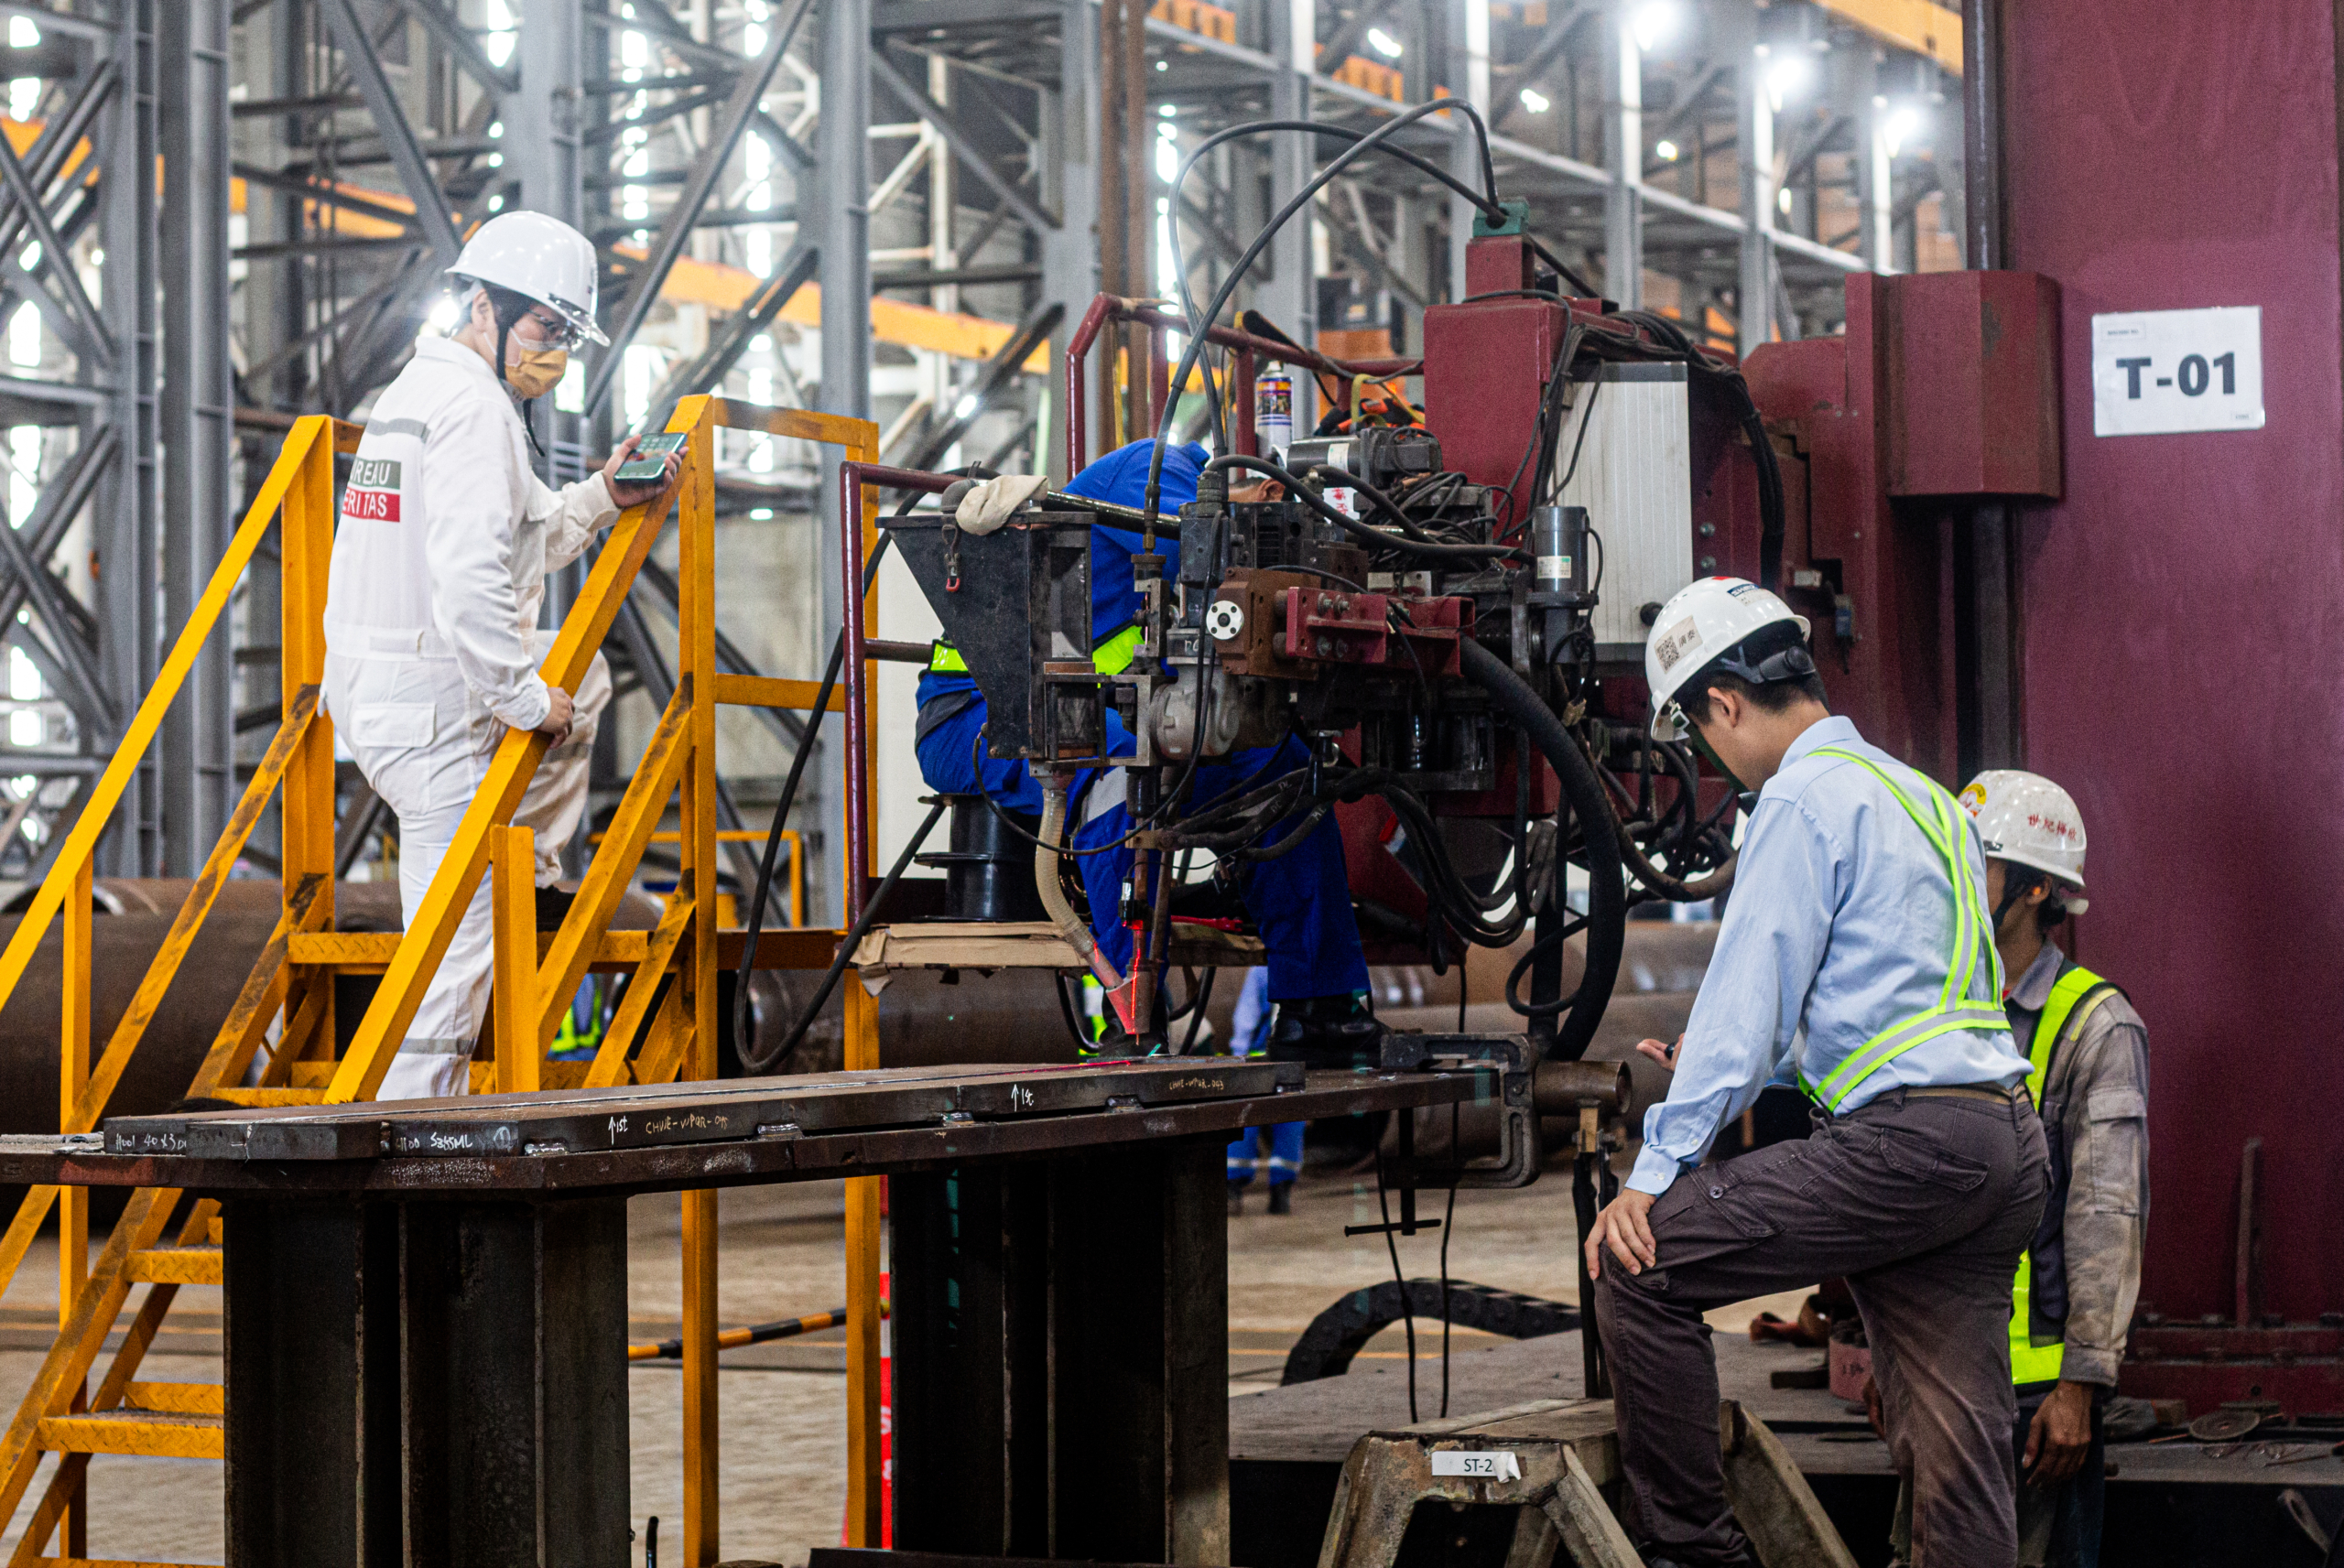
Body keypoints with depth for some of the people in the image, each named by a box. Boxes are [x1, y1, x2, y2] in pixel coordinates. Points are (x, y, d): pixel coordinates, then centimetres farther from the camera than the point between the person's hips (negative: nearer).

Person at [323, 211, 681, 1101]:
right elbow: (472, 579, -28)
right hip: (432, 711, -10)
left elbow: (525, 538, 26)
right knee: (457, 947, -6)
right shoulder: (474, 404, -17)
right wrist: (525, 701, -19)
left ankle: (532, 885, 28)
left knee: (580, 676, 31)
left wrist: (605, 498, 12)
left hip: (368, 689, 10)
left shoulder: (419, 387, 16)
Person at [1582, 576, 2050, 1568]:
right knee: (1956, 1453, 7)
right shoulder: (1922, 796, 24)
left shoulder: (1805, 797, -5)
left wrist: (1657, 1171, -11)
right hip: (2009, 1148, 9)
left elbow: (1745, 999, -11)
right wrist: (1729, 1067, 40)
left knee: (1638, 1261, -6)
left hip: (1906, 1140, -9)